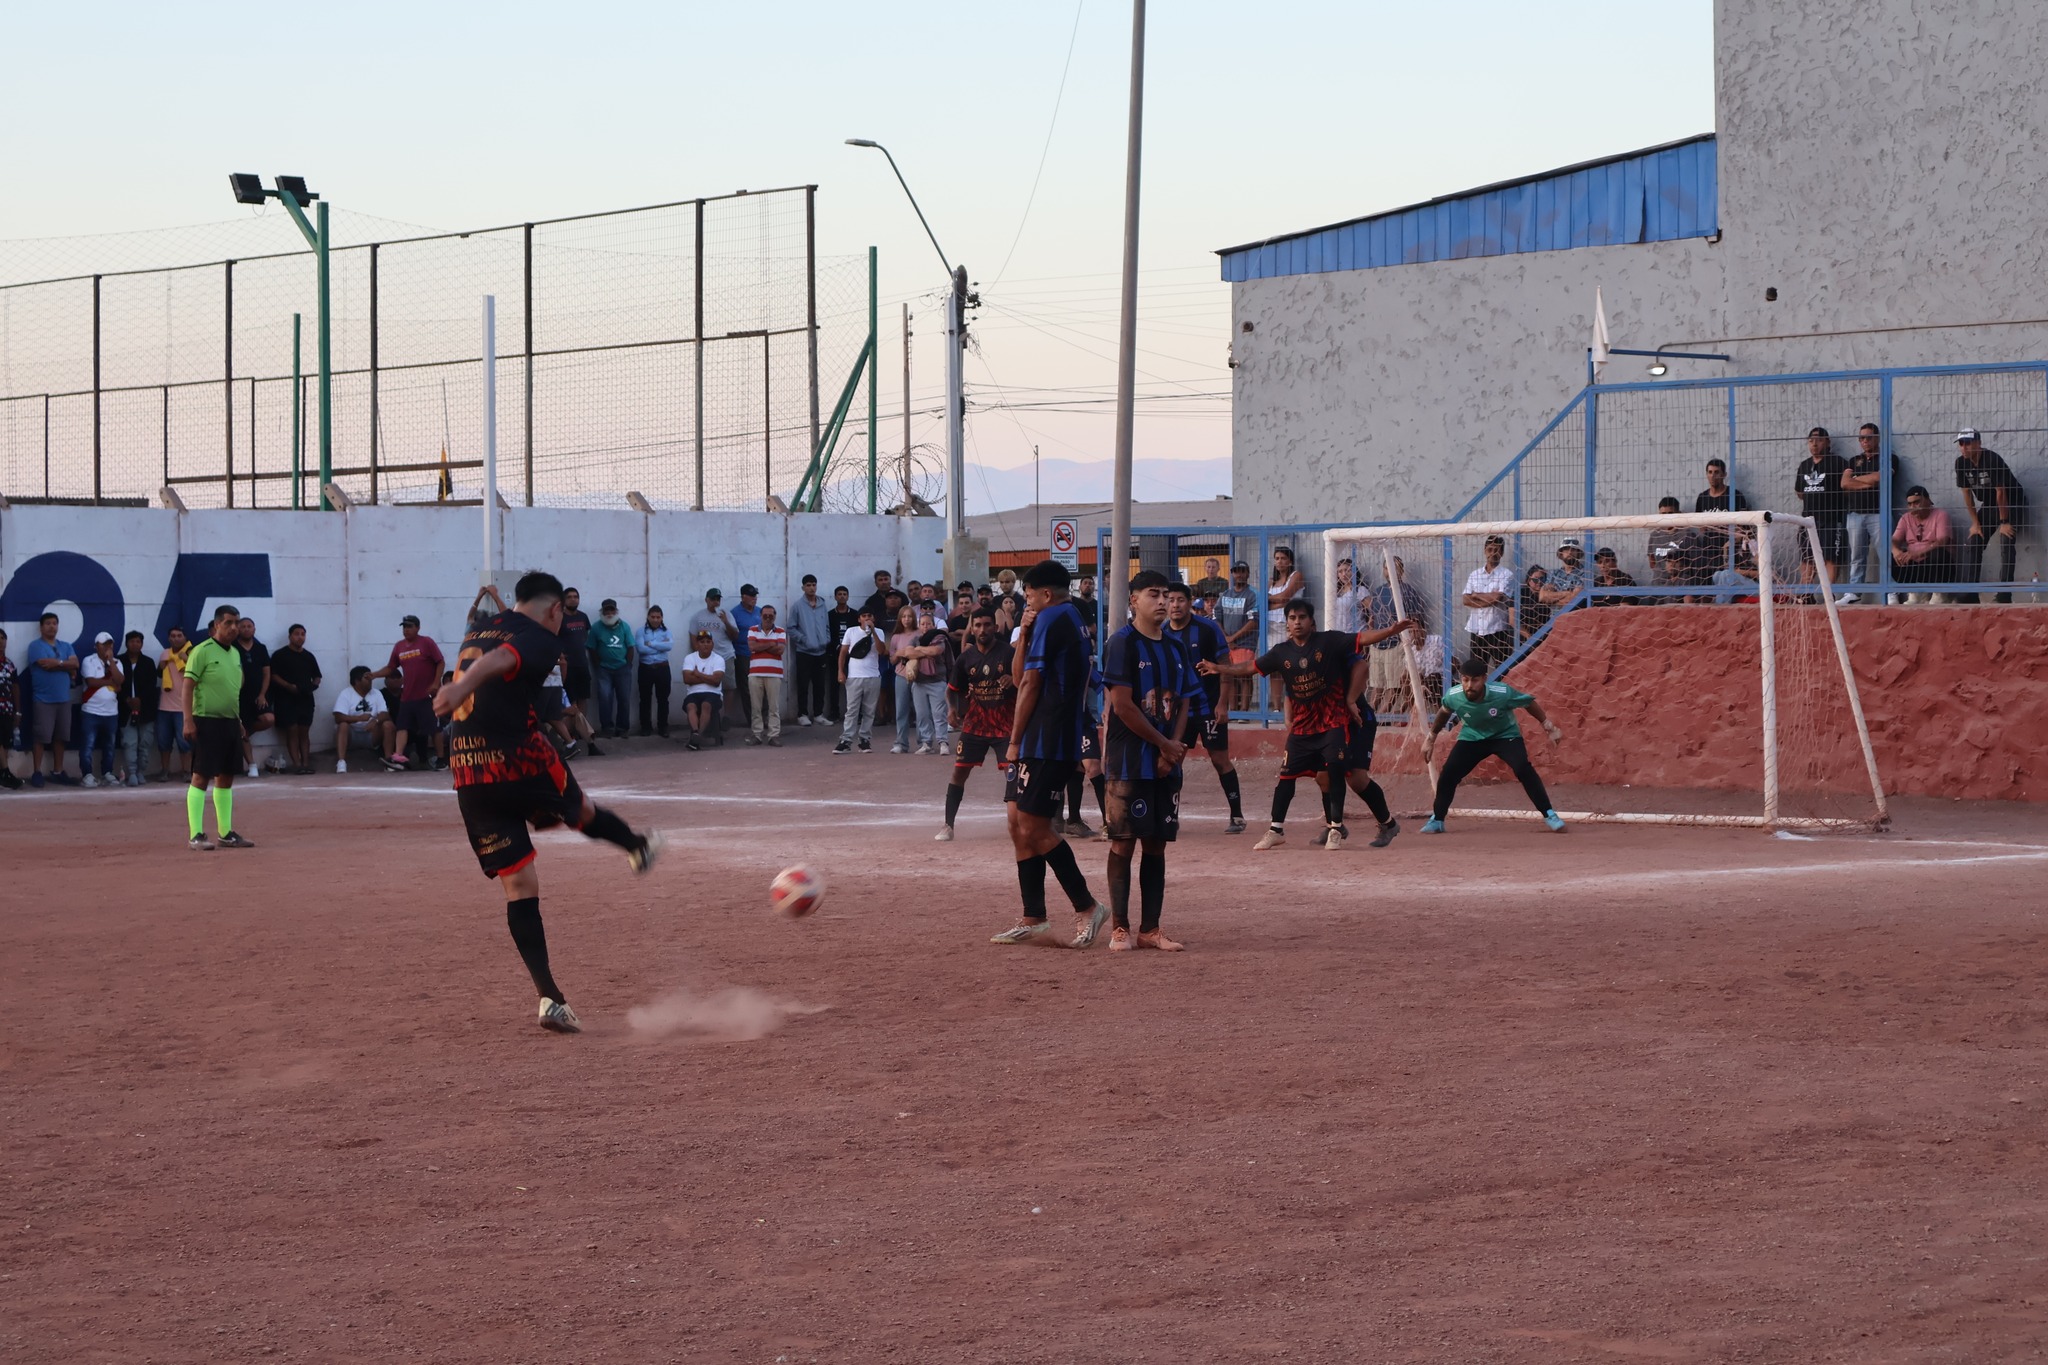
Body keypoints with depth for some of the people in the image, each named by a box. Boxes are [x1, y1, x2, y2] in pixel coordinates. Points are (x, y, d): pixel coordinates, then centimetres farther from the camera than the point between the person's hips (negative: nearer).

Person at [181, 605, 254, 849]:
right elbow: (188, 686, -12)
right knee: (201, 777, -8)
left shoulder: (236, 653, 15)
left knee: (226, 778, 12)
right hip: (207, 722, -8)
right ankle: (196, 836, -8)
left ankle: (225, 833, 19)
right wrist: (188, 721, -20)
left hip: (230, 722, 8)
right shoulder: (202, 651, -9)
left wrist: (240, 722, 21)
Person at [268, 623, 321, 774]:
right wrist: (289, 686, -18)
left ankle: (306, 763, 2)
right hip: (287, 699, -5)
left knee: (304, 732, 4)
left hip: (306, 698, 5)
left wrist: (315, 684, -1)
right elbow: (273, 675, -6)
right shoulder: (280, 655, 0)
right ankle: (297, 763, -12)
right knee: (292, 731, -8)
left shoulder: (309, 656, 16)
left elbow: (317, 675, 21)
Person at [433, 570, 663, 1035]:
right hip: (520, 759, -6)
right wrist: (462, 687, -39)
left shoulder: (478, 632, 18)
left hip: (467, 775, 6)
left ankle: (550, 998, -1)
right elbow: (502, 659, -23)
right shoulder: (541, 637, -4)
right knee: (582, 810, 27)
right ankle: (638, 847, 56)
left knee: (519, 886, 5)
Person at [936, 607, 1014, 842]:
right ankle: (948, 825, 9)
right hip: (974, 724, 3)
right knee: (959, 771, 1)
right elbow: (952, 689, 12)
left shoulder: (1009, 653, -9)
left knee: (1012, 772, -9)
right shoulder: (965, 658, 1)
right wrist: (953, 709, -6)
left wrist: (1014, 679, -24)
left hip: (1005, 725, -3)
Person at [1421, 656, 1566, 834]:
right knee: (1448, 774, -11)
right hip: (1472, 738, 2)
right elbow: (1444, 712, 0)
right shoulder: (1453, 696, -26)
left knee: (1523, 768, -26)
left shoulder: (1502, 693, -34)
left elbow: (1529, 703, -14)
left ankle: (1549, 815, -15)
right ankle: (1436, 820, 11)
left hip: (1505, 735, -2)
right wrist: (1431, 739, 9)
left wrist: (1549, 727, -9)